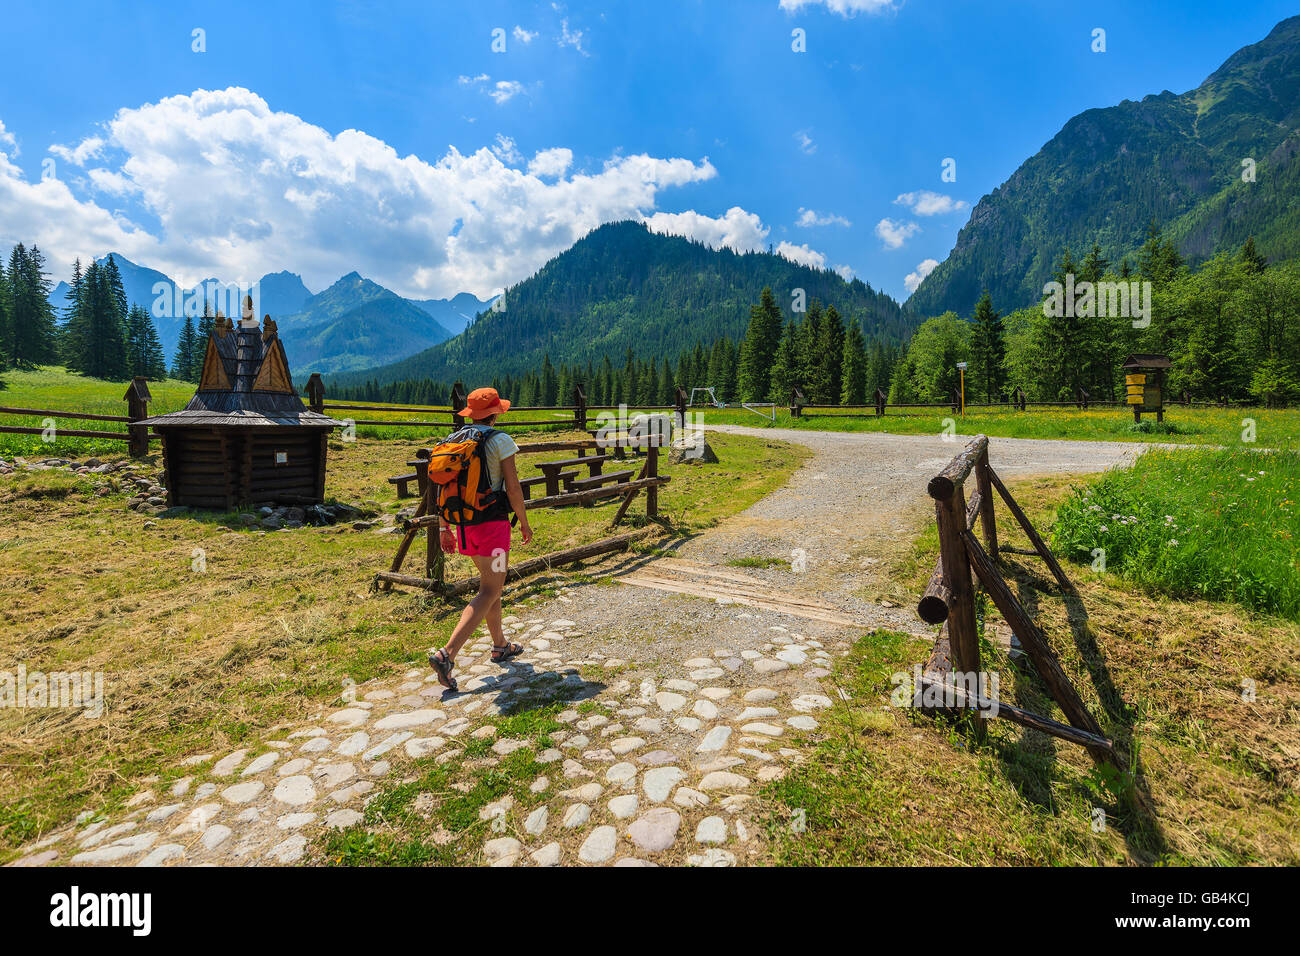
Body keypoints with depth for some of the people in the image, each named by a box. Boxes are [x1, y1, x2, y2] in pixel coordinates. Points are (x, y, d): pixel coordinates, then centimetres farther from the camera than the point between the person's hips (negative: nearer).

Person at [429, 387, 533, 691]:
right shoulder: (501, 441, -9)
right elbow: (513, 488, -11)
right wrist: (524, 523, 0)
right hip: (493, 523, -7)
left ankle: (500, 646, 33)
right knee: (489, 592, -3)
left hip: (464, 524, 7)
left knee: (492, 584, 21)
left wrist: (445, 528, 13)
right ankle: (446, 654, -14)